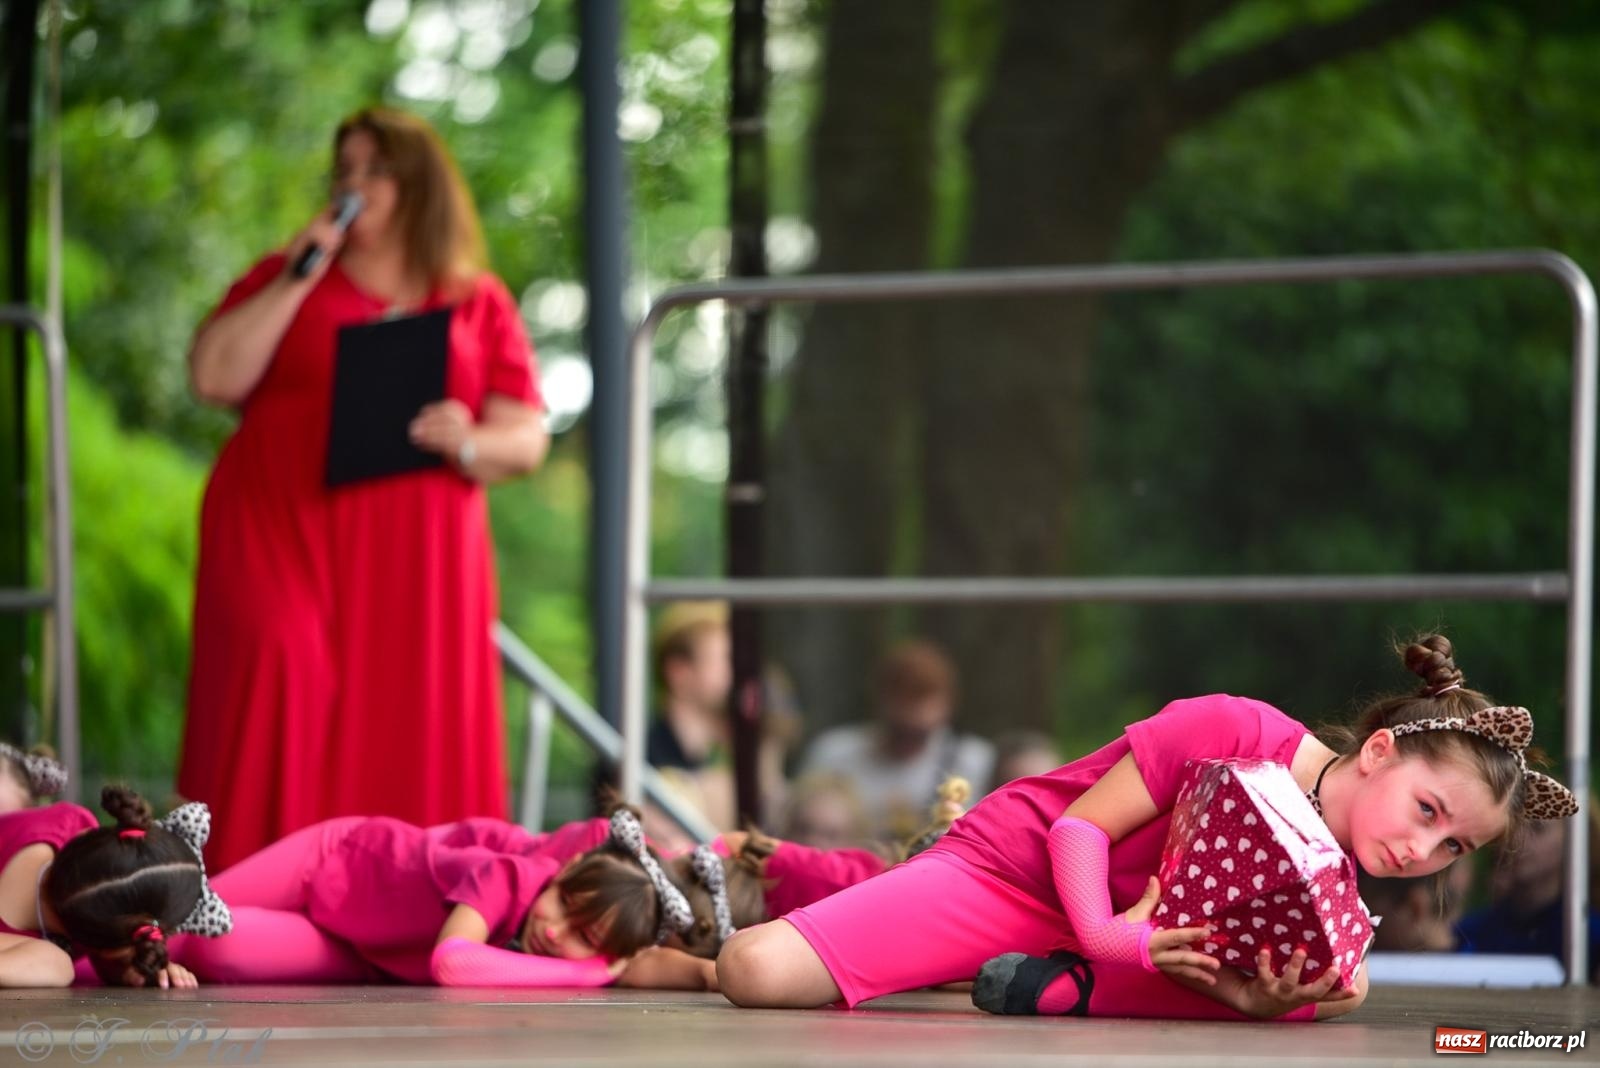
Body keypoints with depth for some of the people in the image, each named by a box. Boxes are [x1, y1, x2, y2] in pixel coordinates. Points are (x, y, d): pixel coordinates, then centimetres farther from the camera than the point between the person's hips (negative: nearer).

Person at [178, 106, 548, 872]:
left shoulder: (479, 305, 14)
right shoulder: (287, 279, 15)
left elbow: (526, 438, 8)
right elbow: (213, 377, 0)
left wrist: (468, 444, -14)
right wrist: (297, 280, -4)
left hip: (417, 558, 1)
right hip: (284, 542, -1)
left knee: (410, 739, -7)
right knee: (284, 696, -21)